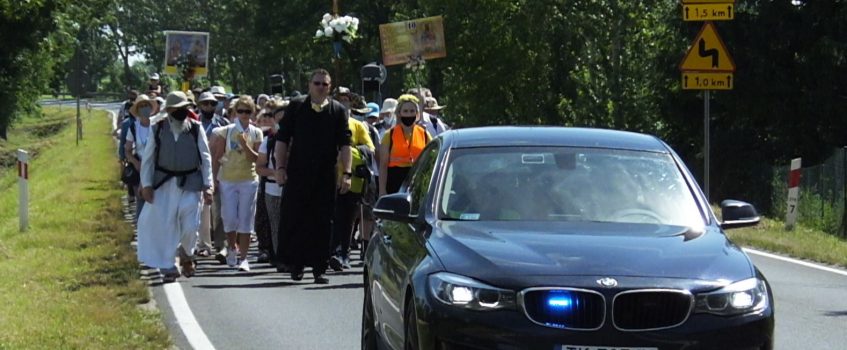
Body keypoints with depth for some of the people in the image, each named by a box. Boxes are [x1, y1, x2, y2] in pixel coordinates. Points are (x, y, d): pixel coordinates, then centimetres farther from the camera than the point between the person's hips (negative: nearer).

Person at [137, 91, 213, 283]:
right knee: (163, 225, -2)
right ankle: (167, 267, 9)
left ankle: (186, 255, 28)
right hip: (164, 184, 0)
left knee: (190, 226, -4)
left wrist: (207, 184, -3)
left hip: (190, 183, 0)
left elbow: (206, 158, 3)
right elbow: (147, 159, 3)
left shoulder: (195, 129, -2)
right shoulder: (157, 129, -2)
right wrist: (146, 184, -4)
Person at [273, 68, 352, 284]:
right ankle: (295, 264, 12)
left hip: (326, 177, 0)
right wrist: (280, 167, -3)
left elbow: (345, 144, 3)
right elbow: (282, 140, 6)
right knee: (294, 220, 0)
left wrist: (346, 173, -6)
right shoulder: (296, 108, 6)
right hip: (297, 175, 0)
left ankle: (319, 268, 5)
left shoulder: (338, 111, 6)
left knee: (323, 223, 1)